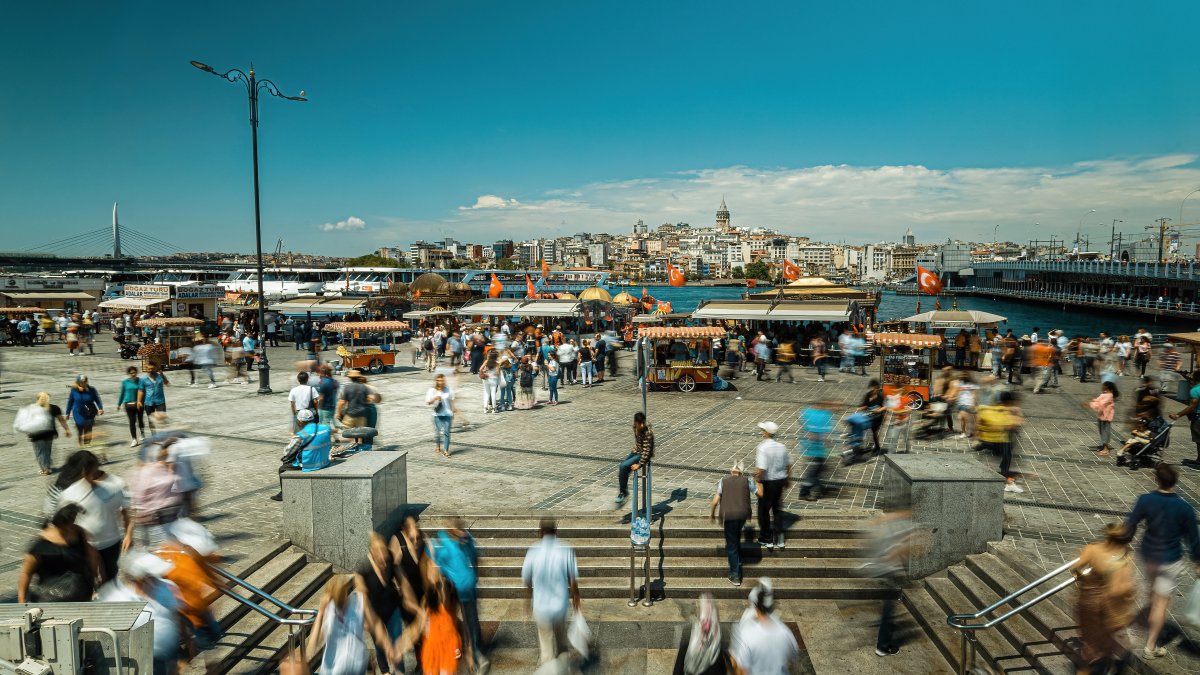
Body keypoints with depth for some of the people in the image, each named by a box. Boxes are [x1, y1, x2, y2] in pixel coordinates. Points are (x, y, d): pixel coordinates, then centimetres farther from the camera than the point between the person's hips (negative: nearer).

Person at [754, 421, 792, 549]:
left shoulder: (762, 448, -20)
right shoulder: (782, 447, 0)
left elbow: (761, 469, -27)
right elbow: (789, 465, 9)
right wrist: (787, 479, 23)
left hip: (767, 482, -6)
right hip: (780, 480, 6)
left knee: (764, 510, 10)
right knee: (777, 509, 19)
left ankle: (766, 539, 20)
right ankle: (779, 538, 22)